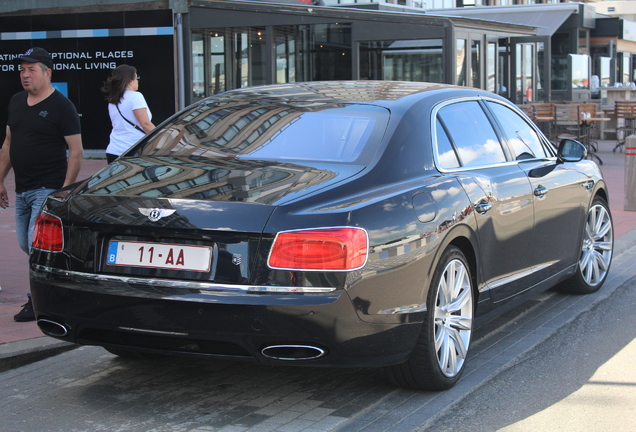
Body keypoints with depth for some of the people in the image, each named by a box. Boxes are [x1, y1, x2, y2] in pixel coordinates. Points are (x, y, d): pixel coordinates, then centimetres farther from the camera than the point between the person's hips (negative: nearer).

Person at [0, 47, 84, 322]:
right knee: (25, 245, 13)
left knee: (37, 246, -9)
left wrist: (65, 190, -17)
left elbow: (76, 152, -11)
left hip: (48, 189, -7)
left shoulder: (61, 106, -9)